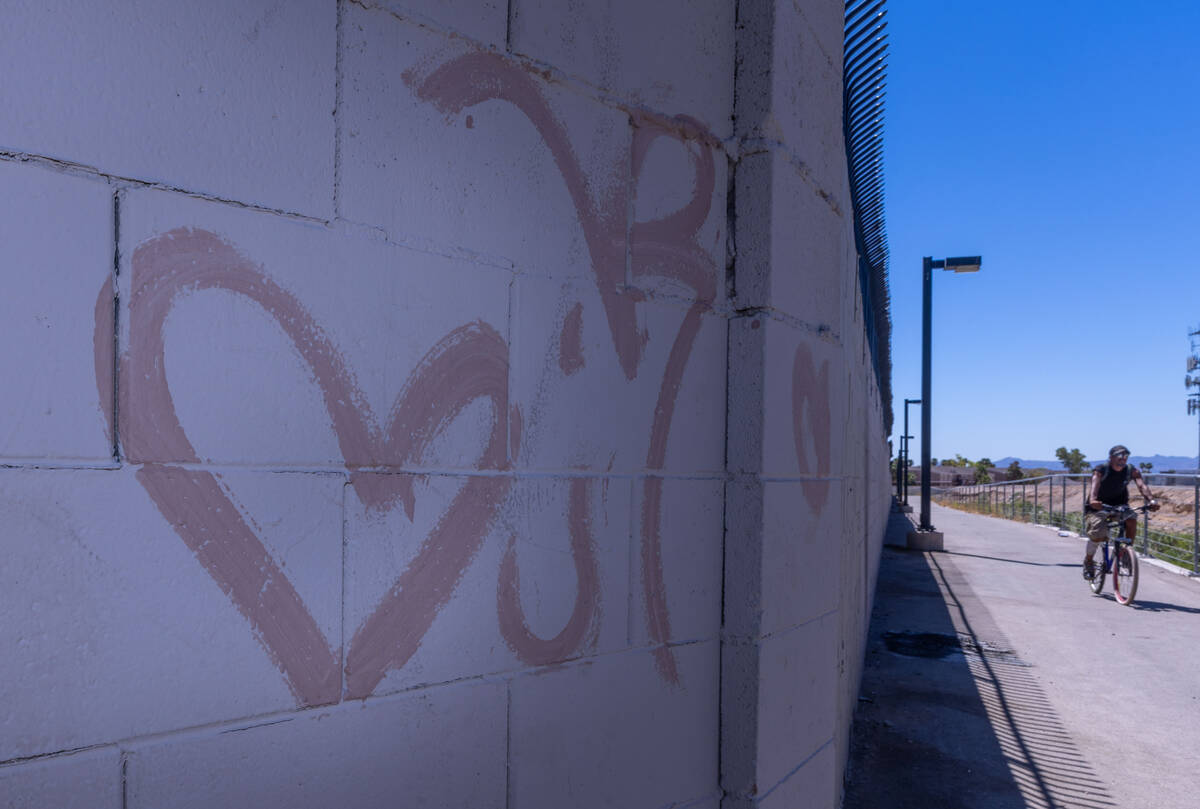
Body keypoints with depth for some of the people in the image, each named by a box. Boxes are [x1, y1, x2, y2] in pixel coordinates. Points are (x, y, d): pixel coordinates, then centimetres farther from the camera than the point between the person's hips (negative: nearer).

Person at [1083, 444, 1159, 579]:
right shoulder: (1100, 471, -19)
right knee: (1097, 535, -23)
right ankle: (1088, 561, 5)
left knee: (1131, 520, -29)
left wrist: (1151, 500, -45)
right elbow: (1095, 484, -37)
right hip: (1098, 506, -3)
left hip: (1119, 505, 3)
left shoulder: (1131, 471, -9)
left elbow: (1141, 485, -25)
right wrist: (1092, 500, -58)